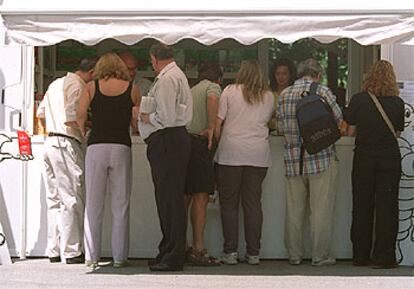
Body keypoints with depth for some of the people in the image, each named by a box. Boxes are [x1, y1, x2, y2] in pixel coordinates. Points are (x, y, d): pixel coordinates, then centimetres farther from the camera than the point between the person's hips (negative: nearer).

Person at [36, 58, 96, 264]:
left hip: (50, 142, 9)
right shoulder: (77, 86, -11)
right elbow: (71, 120, -19)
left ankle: (54, 250, 14)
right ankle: (72, 252, -5)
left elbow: (41, 113, 24)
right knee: (72, 200, -5)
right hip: (66, 144, -9)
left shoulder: (56, 84, 18)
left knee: (54, 199, 12)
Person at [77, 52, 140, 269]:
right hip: (121, 148, 0)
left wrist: (83, 132, 12)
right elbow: (137, 122, 0)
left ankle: (92, 257, 5)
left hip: (96, 147, 0)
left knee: (93, 204, 5)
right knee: (120, 206, 5)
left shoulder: (91, 87, 7)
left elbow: (81, 114, -6)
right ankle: (119, 257, 4)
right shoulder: (132, 89, 7)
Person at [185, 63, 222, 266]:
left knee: (185, 196, 10)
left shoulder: (191, 90, 26)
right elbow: (212, 99, -19)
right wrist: (211, 128, -16)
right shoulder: (213, 87, 4)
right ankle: (198, 249, -12)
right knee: (201, 196, -8)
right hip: (199, 143, -8)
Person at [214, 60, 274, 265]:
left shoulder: (230, 91, 2)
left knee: (229, 203, 4)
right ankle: (253, 253, 7)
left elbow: (218, 123, 1)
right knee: (253, 203, 6)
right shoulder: (268, 96, 10)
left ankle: (230, 252, 2)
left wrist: (218, 144, 15)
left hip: (231, 153, -2)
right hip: (258, 155, 2)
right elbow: (268, 121, 14)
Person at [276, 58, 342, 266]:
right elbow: (340, 120, -2)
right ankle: (321, 256, 3)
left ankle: (294, 255, 14)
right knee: (321, 210, 1)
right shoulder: (322, 92, -6)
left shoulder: (284, 95, 7)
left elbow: (280, 127, 11)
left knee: (294, 210, 9)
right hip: (322, 159, -4)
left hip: (293, 161, 4)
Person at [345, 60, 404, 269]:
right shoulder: (397, 103, -5)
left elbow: (350, 131, -1)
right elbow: (398, 132, 2)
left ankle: (361, 256, 13)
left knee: (362, 207, 9)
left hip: (363, 159, 1)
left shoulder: (358, 100, -6)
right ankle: (383, 256, 2)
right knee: (387, 207, 4)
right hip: (390, 159, -1)